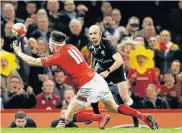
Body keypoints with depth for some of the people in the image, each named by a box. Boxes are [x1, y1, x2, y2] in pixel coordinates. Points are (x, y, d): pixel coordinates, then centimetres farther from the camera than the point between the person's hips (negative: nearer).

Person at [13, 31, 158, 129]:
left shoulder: (58, 56, -7)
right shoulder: (71, 47, 11)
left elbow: (33, 61, 1)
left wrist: (18, 52, 14)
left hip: (88, 86, -7)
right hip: (98, 79, 7)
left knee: (68, 117, 3)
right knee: (114, 108, 23)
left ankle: (100, 118, -11)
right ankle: (144, 116, 9)